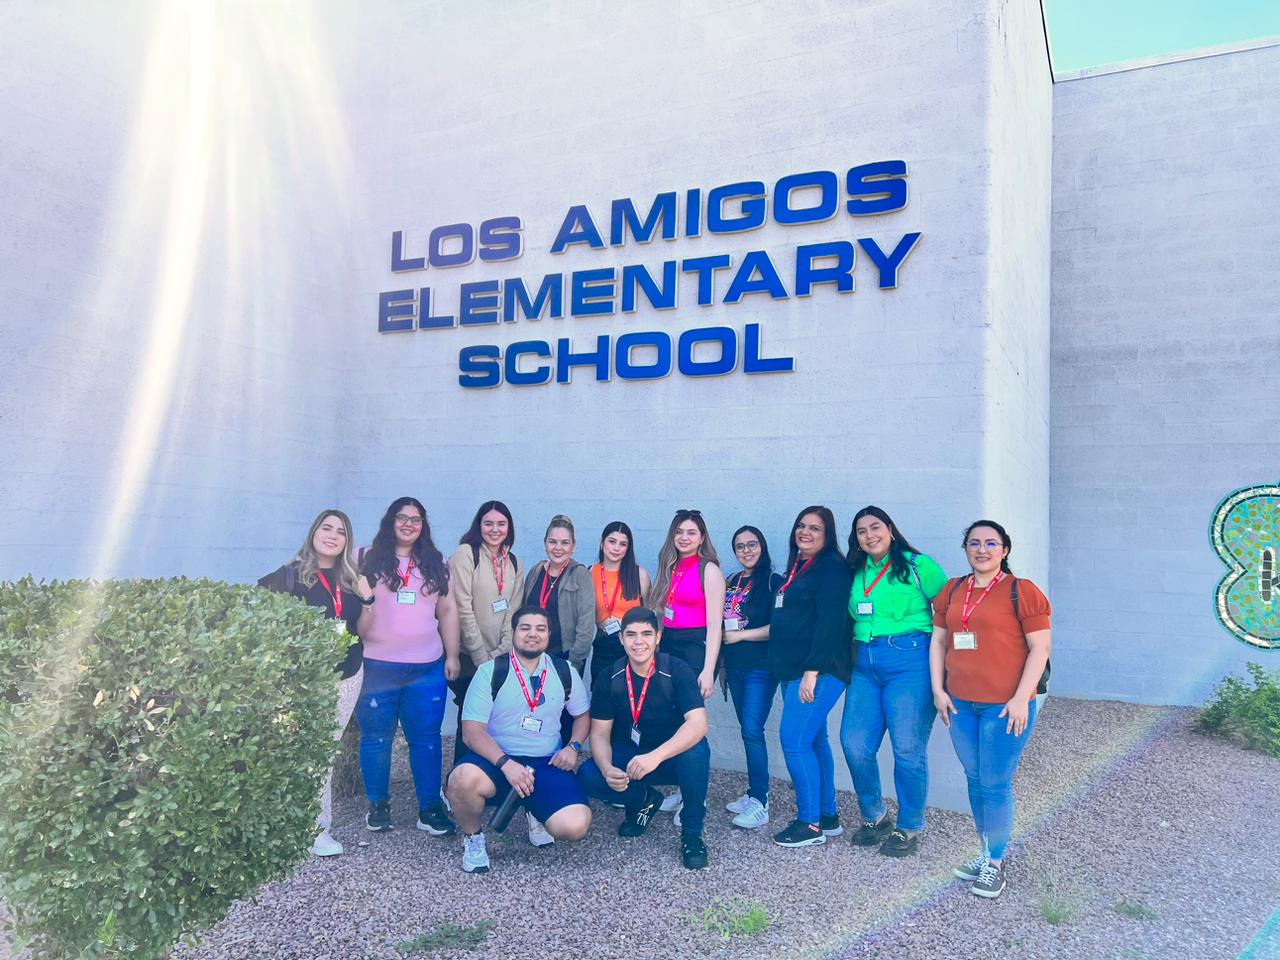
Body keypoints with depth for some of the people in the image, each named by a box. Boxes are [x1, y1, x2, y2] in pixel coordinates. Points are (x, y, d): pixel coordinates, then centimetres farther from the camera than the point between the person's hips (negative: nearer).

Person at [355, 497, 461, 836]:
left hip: (427, 668, 2)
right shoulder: (369, 560, 2)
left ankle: (430, 807, 12)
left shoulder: (435, 563, 11)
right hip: (377, 666, -2)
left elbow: (448, 611, 11)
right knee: (376, 738, 7)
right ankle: (378, 805, 23)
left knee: (426, 738, 3)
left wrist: (452, 655, 6)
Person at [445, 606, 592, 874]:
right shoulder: (490, 671, -5)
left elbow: (583, 714, 18)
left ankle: (537, 813, 15)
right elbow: (472, 731, -11)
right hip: (496, 759, -2)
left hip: (547, 763, 2)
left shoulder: (564, 672, 5)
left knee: (575, 825, -23)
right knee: (464, 778, -38)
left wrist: (574, 747, -3)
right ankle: (473, 838, -3)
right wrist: (507, 764, -26)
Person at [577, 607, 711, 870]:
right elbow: (600, 734, -8)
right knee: (588, 776, -24)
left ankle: (692, 834, -12)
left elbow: (698, 724, -31)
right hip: (628, 756, 3)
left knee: (696, 750, -36)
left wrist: (655, 756, -45)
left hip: (673, 756, -3)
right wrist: (607, 769, -31)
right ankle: (644, 801, 8)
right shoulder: (610, 679, -9)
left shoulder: (677, 671, -19)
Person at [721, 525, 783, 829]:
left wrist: (740, 635, -12)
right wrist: (723, 663, 18)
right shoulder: (733, 583, 13)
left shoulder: (773, 582, -8)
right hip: (735, 665, 7)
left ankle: (760, 804, -7)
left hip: (760, 667, -7)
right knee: (747, 729, 11)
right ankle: (754, 792, 19)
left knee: (752, 730, -12)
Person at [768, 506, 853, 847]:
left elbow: (829, 623, -19)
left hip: (819, 671, -9)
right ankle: (828, 817, 22)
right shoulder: (797, 568, 17)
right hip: (794, 670, 9)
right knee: (813, 740, 13)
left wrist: (812, 671, -22)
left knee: (794, 739, -11)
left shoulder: (831, 567, -11)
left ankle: (810, 824, -1)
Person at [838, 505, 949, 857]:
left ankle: (909, 829, 18)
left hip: (910, 662, -5)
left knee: (908, 749, -1)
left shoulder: (918, 565, -2)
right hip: (865, 666, 6)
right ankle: (874, 818, 23)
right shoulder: (857, 572, 15)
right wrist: (853, 660, 13)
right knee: (854, 744, 1)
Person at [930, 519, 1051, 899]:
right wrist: (938, 689, 6)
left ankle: (995, 863, 15)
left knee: (996, 785, 0)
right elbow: (938, 641, 14)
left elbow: (1039, 648, -8)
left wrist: (1020, 698, -13)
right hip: (961, 704, 5)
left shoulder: (1021, 591, -6)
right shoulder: (951, 591, 10)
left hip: (1005, 706, -5)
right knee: (975, 781, 14)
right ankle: (985, 853, 29)